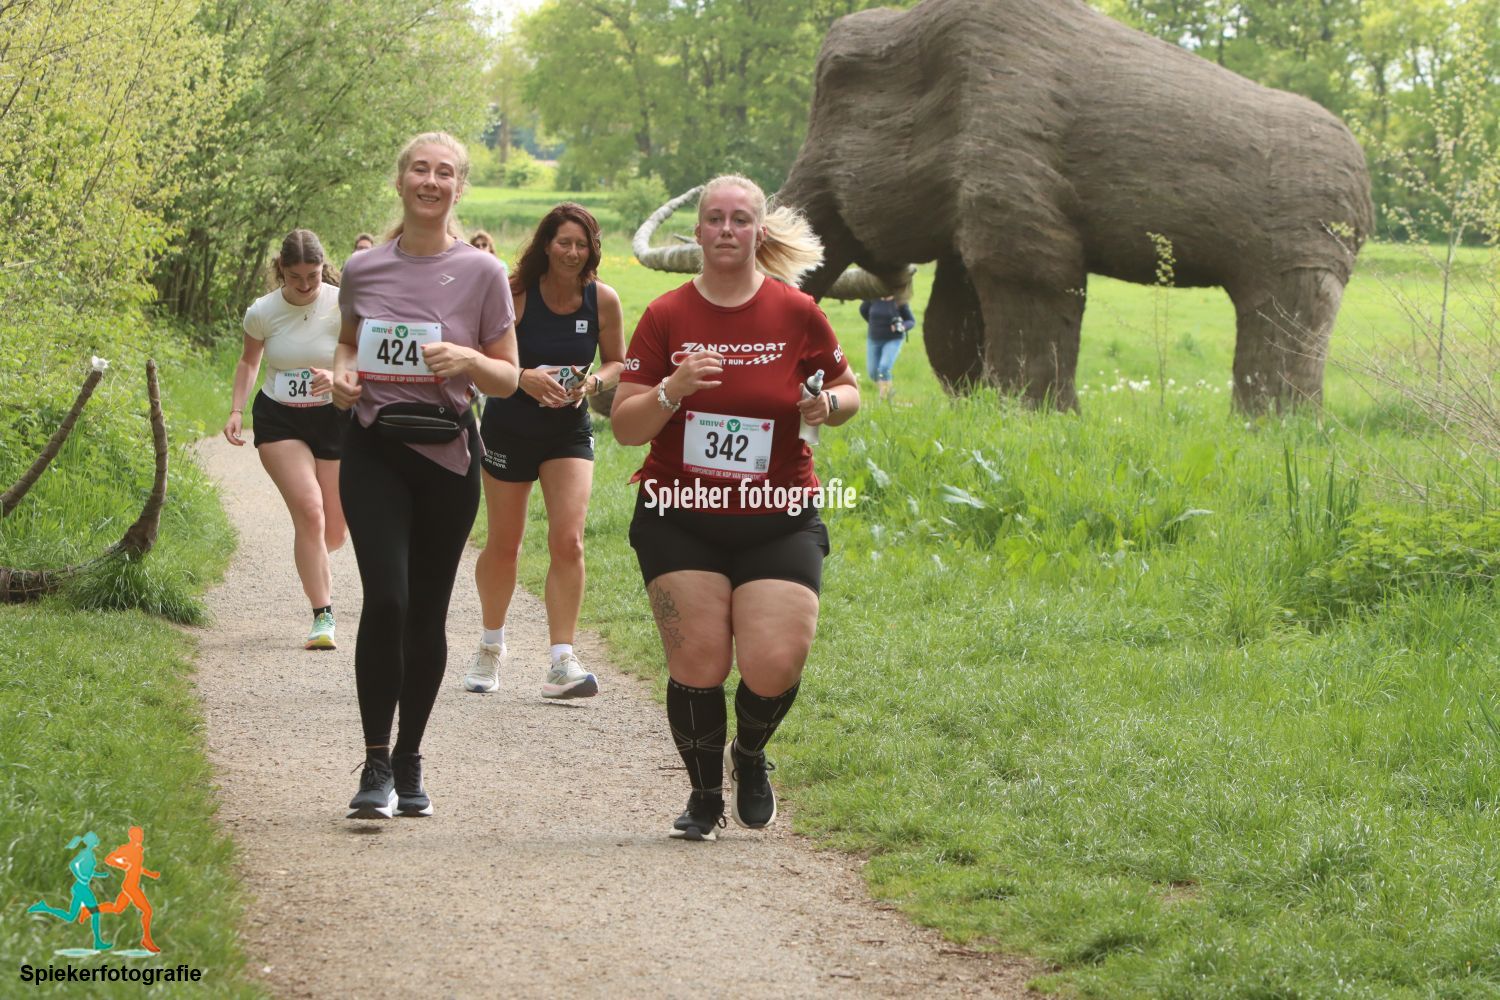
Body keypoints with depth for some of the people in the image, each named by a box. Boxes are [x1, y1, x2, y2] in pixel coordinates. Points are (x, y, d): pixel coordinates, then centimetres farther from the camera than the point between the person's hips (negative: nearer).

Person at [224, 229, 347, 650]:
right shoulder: (263, 311, -5)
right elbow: (249, 361, 13)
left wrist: (338, 377, -30)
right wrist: (236, 410, 1)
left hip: (333, 419, 0)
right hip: (279, 421, 0)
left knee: (333, 532, 6)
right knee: (309, 511, -21)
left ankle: (311, 563, 44)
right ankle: (323, 616, -17)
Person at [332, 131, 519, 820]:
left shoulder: (481, 272, -2)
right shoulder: (364, 269, 4)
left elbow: (507, 379, 3)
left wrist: (467, 360, -18)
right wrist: (345, 375, -1)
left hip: (447, 453, 0)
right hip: (374, 451, 0)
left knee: (427, 613, 6)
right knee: (385, 600, -15)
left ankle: (409, 761, 20)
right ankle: (376, 765, -7)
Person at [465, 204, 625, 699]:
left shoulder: (603, 300, -7)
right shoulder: (515, 293, -13)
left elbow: (617, 362, 6)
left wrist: (592, 383, -15)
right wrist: (524, 377, -30)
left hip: (569, 432, 1)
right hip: (509, 429, -1)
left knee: (568, 541, -15)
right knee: (503, 545, 10)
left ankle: (562, 662, -14)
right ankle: (491, 647, 33)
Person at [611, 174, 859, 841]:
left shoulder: (796, 314, 1)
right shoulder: (665, 318, 1)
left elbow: (847, 392, 14)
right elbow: (624, 426, -1)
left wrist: (828, 405, -9)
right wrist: (672, 391, -20)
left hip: (776, 522, 0)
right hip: (681, 522, 0)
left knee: (774, 666, -12)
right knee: (699, 661, -9)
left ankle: (750, 755, 23)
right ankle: (705, 797, 14)